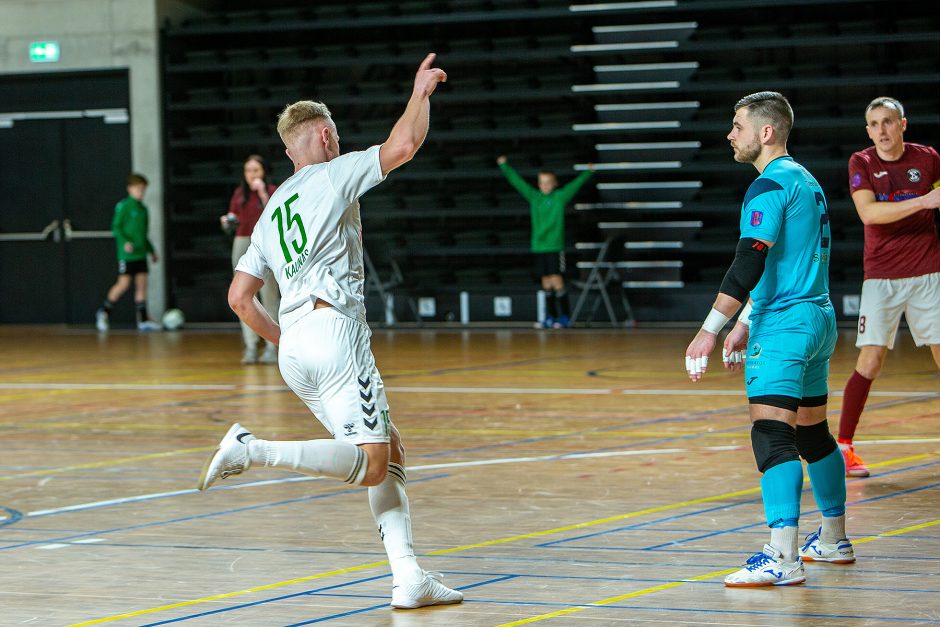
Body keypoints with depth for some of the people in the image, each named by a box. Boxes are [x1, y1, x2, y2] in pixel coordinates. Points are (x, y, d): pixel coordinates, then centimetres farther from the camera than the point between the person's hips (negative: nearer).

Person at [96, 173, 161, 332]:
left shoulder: (143, 209, 15)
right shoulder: (123, 206, -7)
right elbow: (116, 227, -10)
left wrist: (151, 251, 23)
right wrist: (125, 242, -24)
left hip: (140, 253, 7)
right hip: (127, 253, -7)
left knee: (142, 283, 1)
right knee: (123, 283, -7)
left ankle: (143, 320, 1)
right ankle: (104, 312, 9)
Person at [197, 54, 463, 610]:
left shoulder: (272, 212, 25)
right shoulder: (333, 175, 6)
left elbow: (240, 298, 20)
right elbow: (404, 145, -4)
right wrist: (421, 91, 12)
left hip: (294, 349, 8)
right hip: (334, 329, -8)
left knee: (391, 453, 11)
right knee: (371, 467, -13)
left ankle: (409, 578, 0)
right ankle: (255, 451, -24)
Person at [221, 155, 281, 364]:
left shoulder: (272, 191, -2)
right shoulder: (239, 193, 11)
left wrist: (263, 194, -20)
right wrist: (228, 222, -3)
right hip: (242, 243, 4)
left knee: (269, 298, -4)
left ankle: (271, 347, 0)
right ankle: (250, 347, 4)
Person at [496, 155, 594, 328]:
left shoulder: (560, 196, -1)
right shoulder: (534, 196, 8)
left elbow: (576, 184, -10)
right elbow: (517, 181, 11)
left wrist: (588, 172, -21)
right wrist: (504, 166, 11)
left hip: (555, 246, -4)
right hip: (539, 246, 4)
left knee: (556, 280, -8)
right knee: (546, 282, 7)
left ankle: (565, 316, -2)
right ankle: (551, 316, 14)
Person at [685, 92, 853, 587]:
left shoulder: (770, 186, -13)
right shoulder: (805, 181, 18)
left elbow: (748, 266, -22)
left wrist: (710, 331, -23)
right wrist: (745, 325, 29)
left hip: (784, 326, -10)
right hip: (818, 319, 10)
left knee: (771, 433, -16)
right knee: (812, 431, 20)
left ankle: (783, 559, -25)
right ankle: (834, 540, 30)